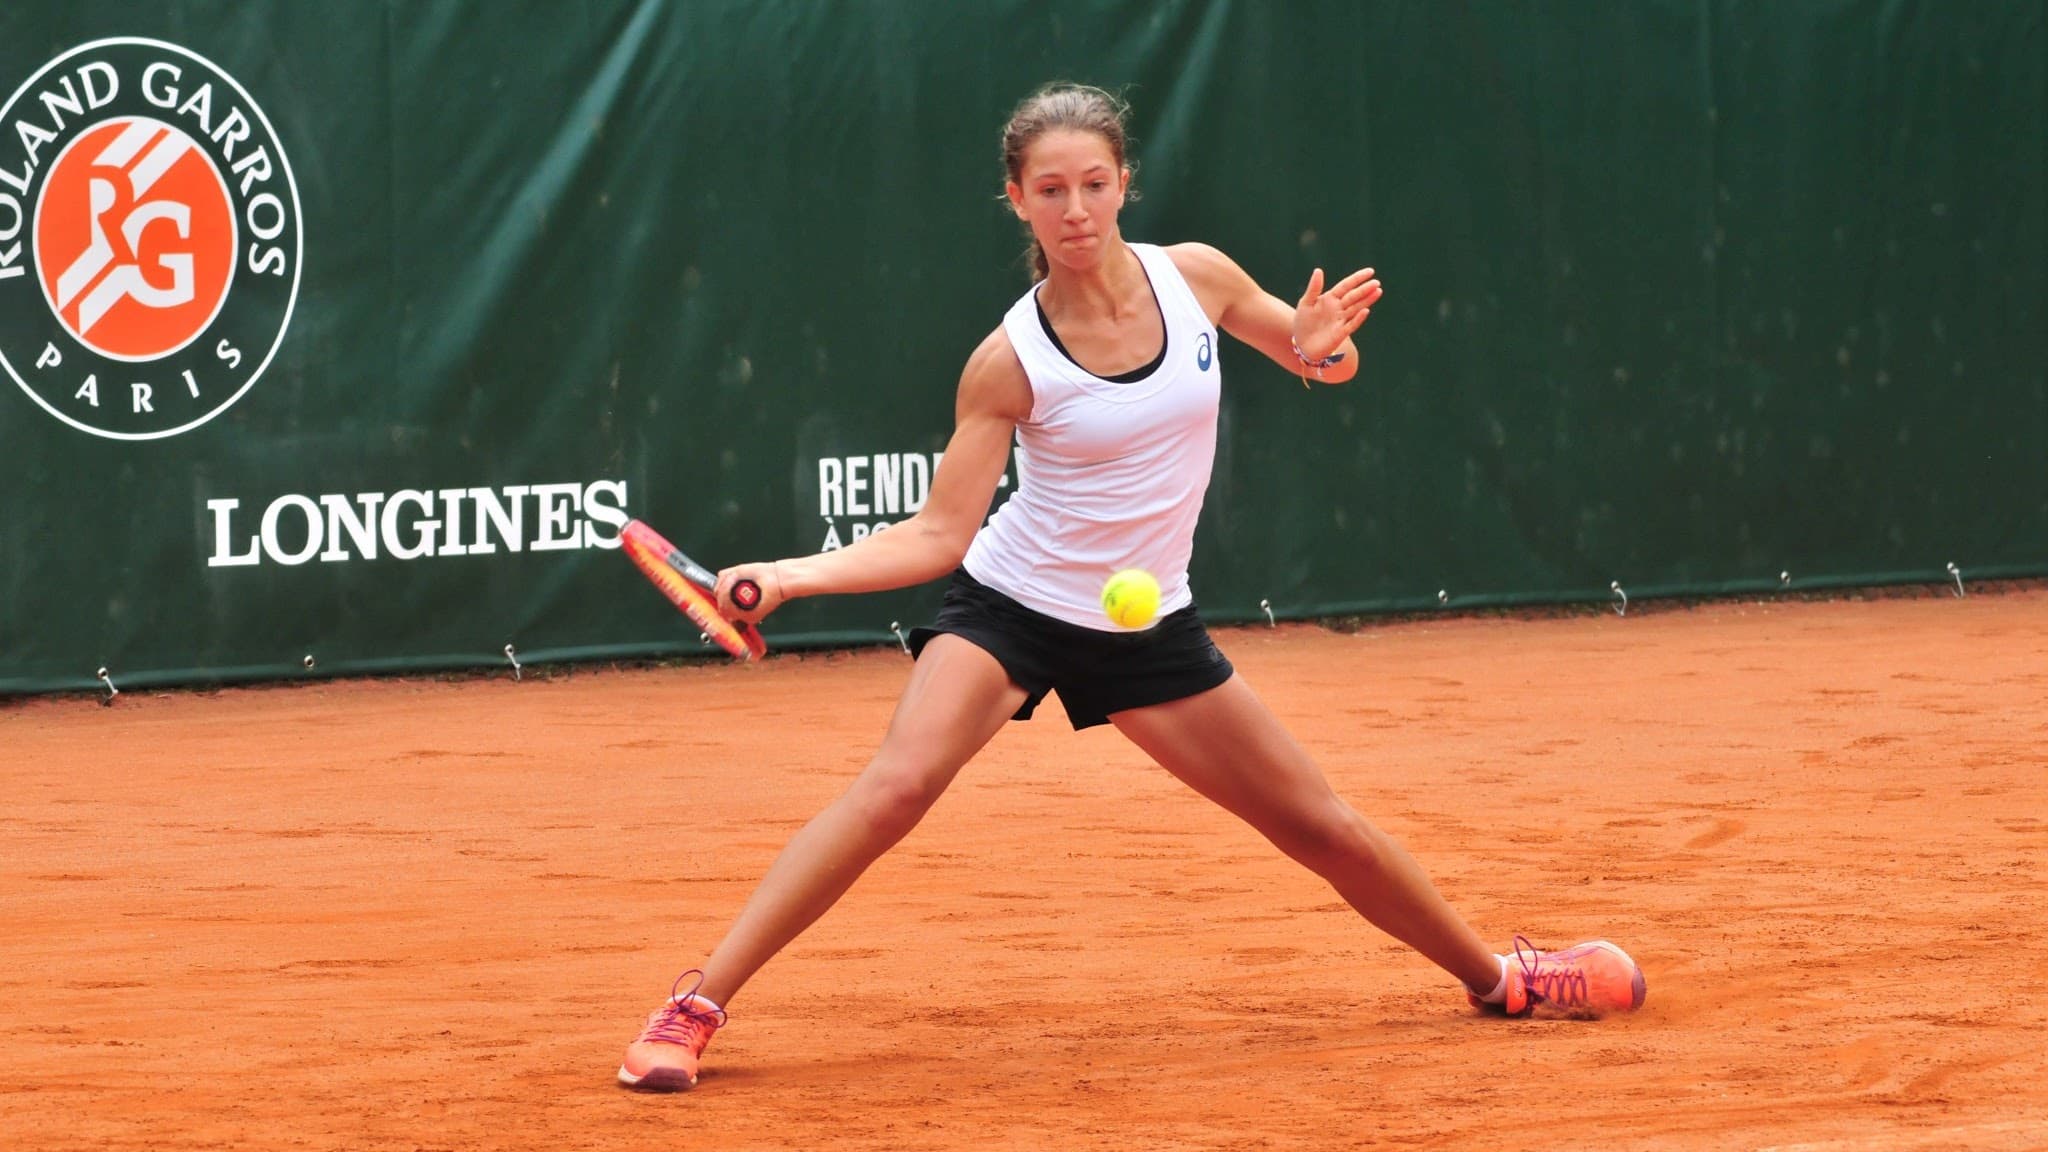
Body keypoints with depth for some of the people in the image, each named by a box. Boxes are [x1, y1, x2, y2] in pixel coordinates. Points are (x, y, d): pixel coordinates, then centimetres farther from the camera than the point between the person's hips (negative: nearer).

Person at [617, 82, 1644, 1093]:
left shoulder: (1196, 278, -8)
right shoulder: (1010, 362, -17)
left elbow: (1317, 358, 10)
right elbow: (937, 535, -14)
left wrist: (1322, 349, -15)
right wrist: (791, 576, -28)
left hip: (1148, 628, 3)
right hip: (1009, 603, -3)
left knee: (1325, 829, 7)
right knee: (896, 785, -29)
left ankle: (1493, 975, 32)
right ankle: (693, 1009, -26)